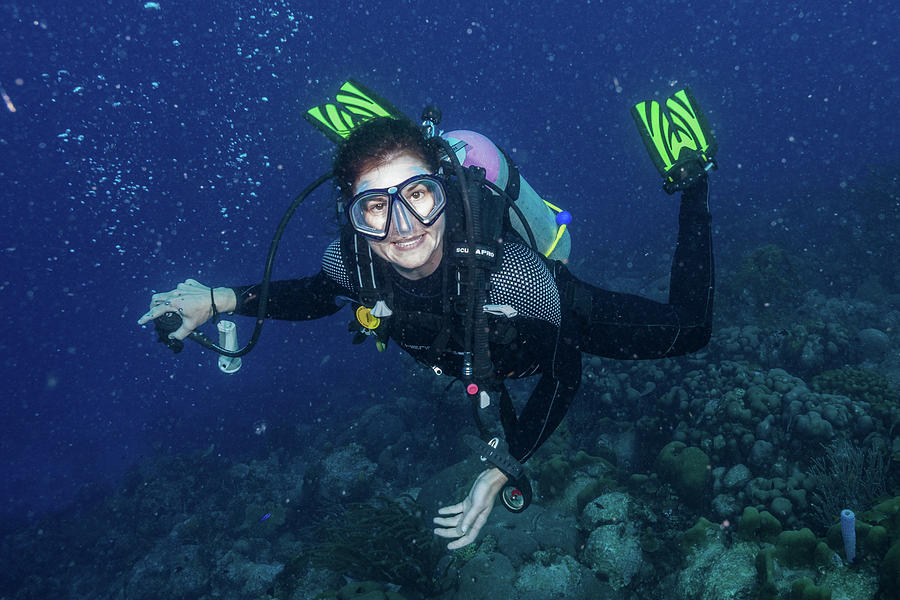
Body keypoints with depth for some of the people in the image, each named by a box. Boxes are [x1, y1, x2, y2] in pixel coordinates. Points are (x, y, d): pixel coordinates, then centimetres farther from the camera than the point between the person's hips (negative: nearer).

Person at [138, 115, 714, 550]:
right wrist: (222, 300, -20)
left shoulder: (509, 271, -46)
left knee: (689, 329, 10)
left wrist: (499, 475, -37)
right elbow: (317, 295, -9)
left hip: (562, 319, -3)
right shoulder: (353, 259, -35)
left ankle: (692, 172, 23)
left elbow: (563, 376, -32)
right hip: (480, 352, 3)